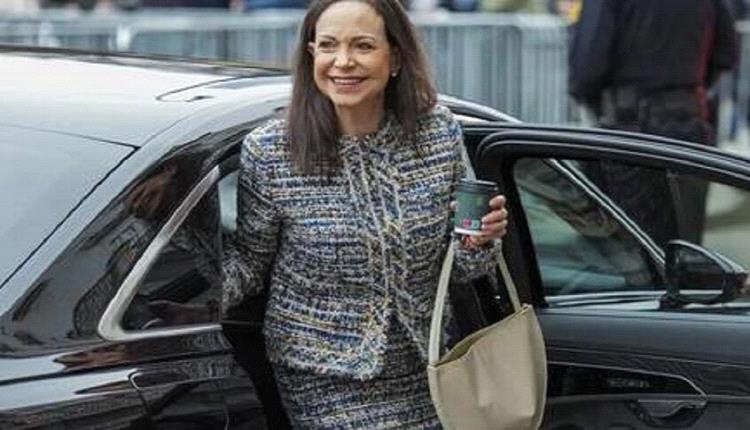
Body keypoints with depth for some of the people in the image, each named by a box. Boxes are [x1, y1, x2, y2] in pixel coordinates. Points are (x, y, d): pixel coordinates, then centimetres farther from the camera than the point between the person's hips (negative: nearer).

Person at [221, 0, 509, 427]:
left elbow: (458, 268, 5)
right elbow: (249, 262, -2)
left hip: (423, 373, 3)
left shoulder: (439, 131, -5)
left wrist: (480, 242, -16)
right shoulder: (268, 151, -13)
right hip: (323, 383, -3)